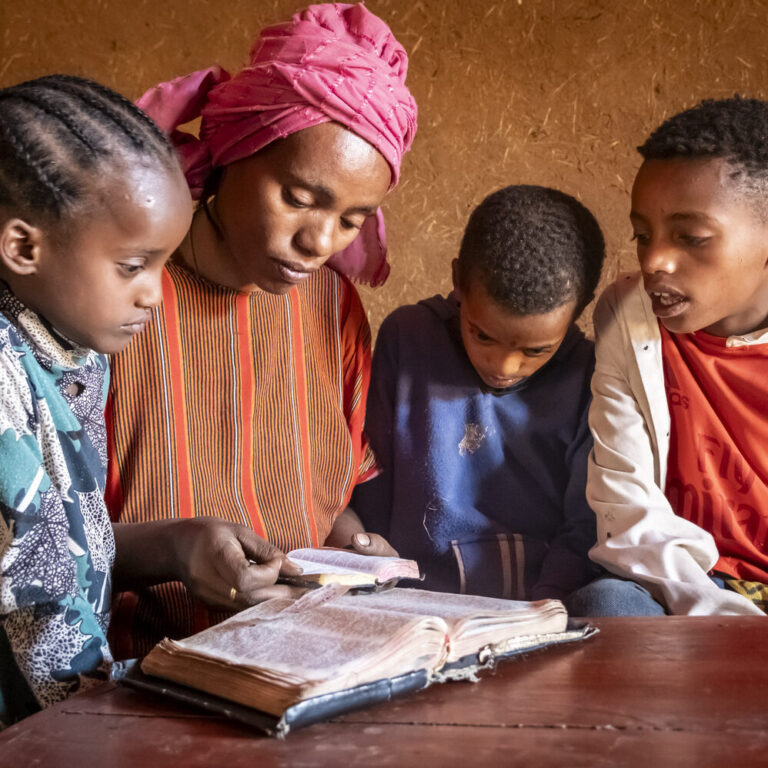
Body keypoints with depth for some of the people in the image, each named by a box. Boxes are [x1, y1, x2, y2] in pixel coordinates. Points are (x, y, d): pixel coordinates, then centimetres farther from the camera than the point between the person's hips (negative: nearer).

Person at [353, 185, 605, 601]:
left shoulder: (587, 379, -2)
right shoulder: (405, 340, 0)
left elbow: (585, 529, -1)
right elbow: (370, 499, 3)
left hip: (546, 610, 1)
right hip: (418, 605, 0)